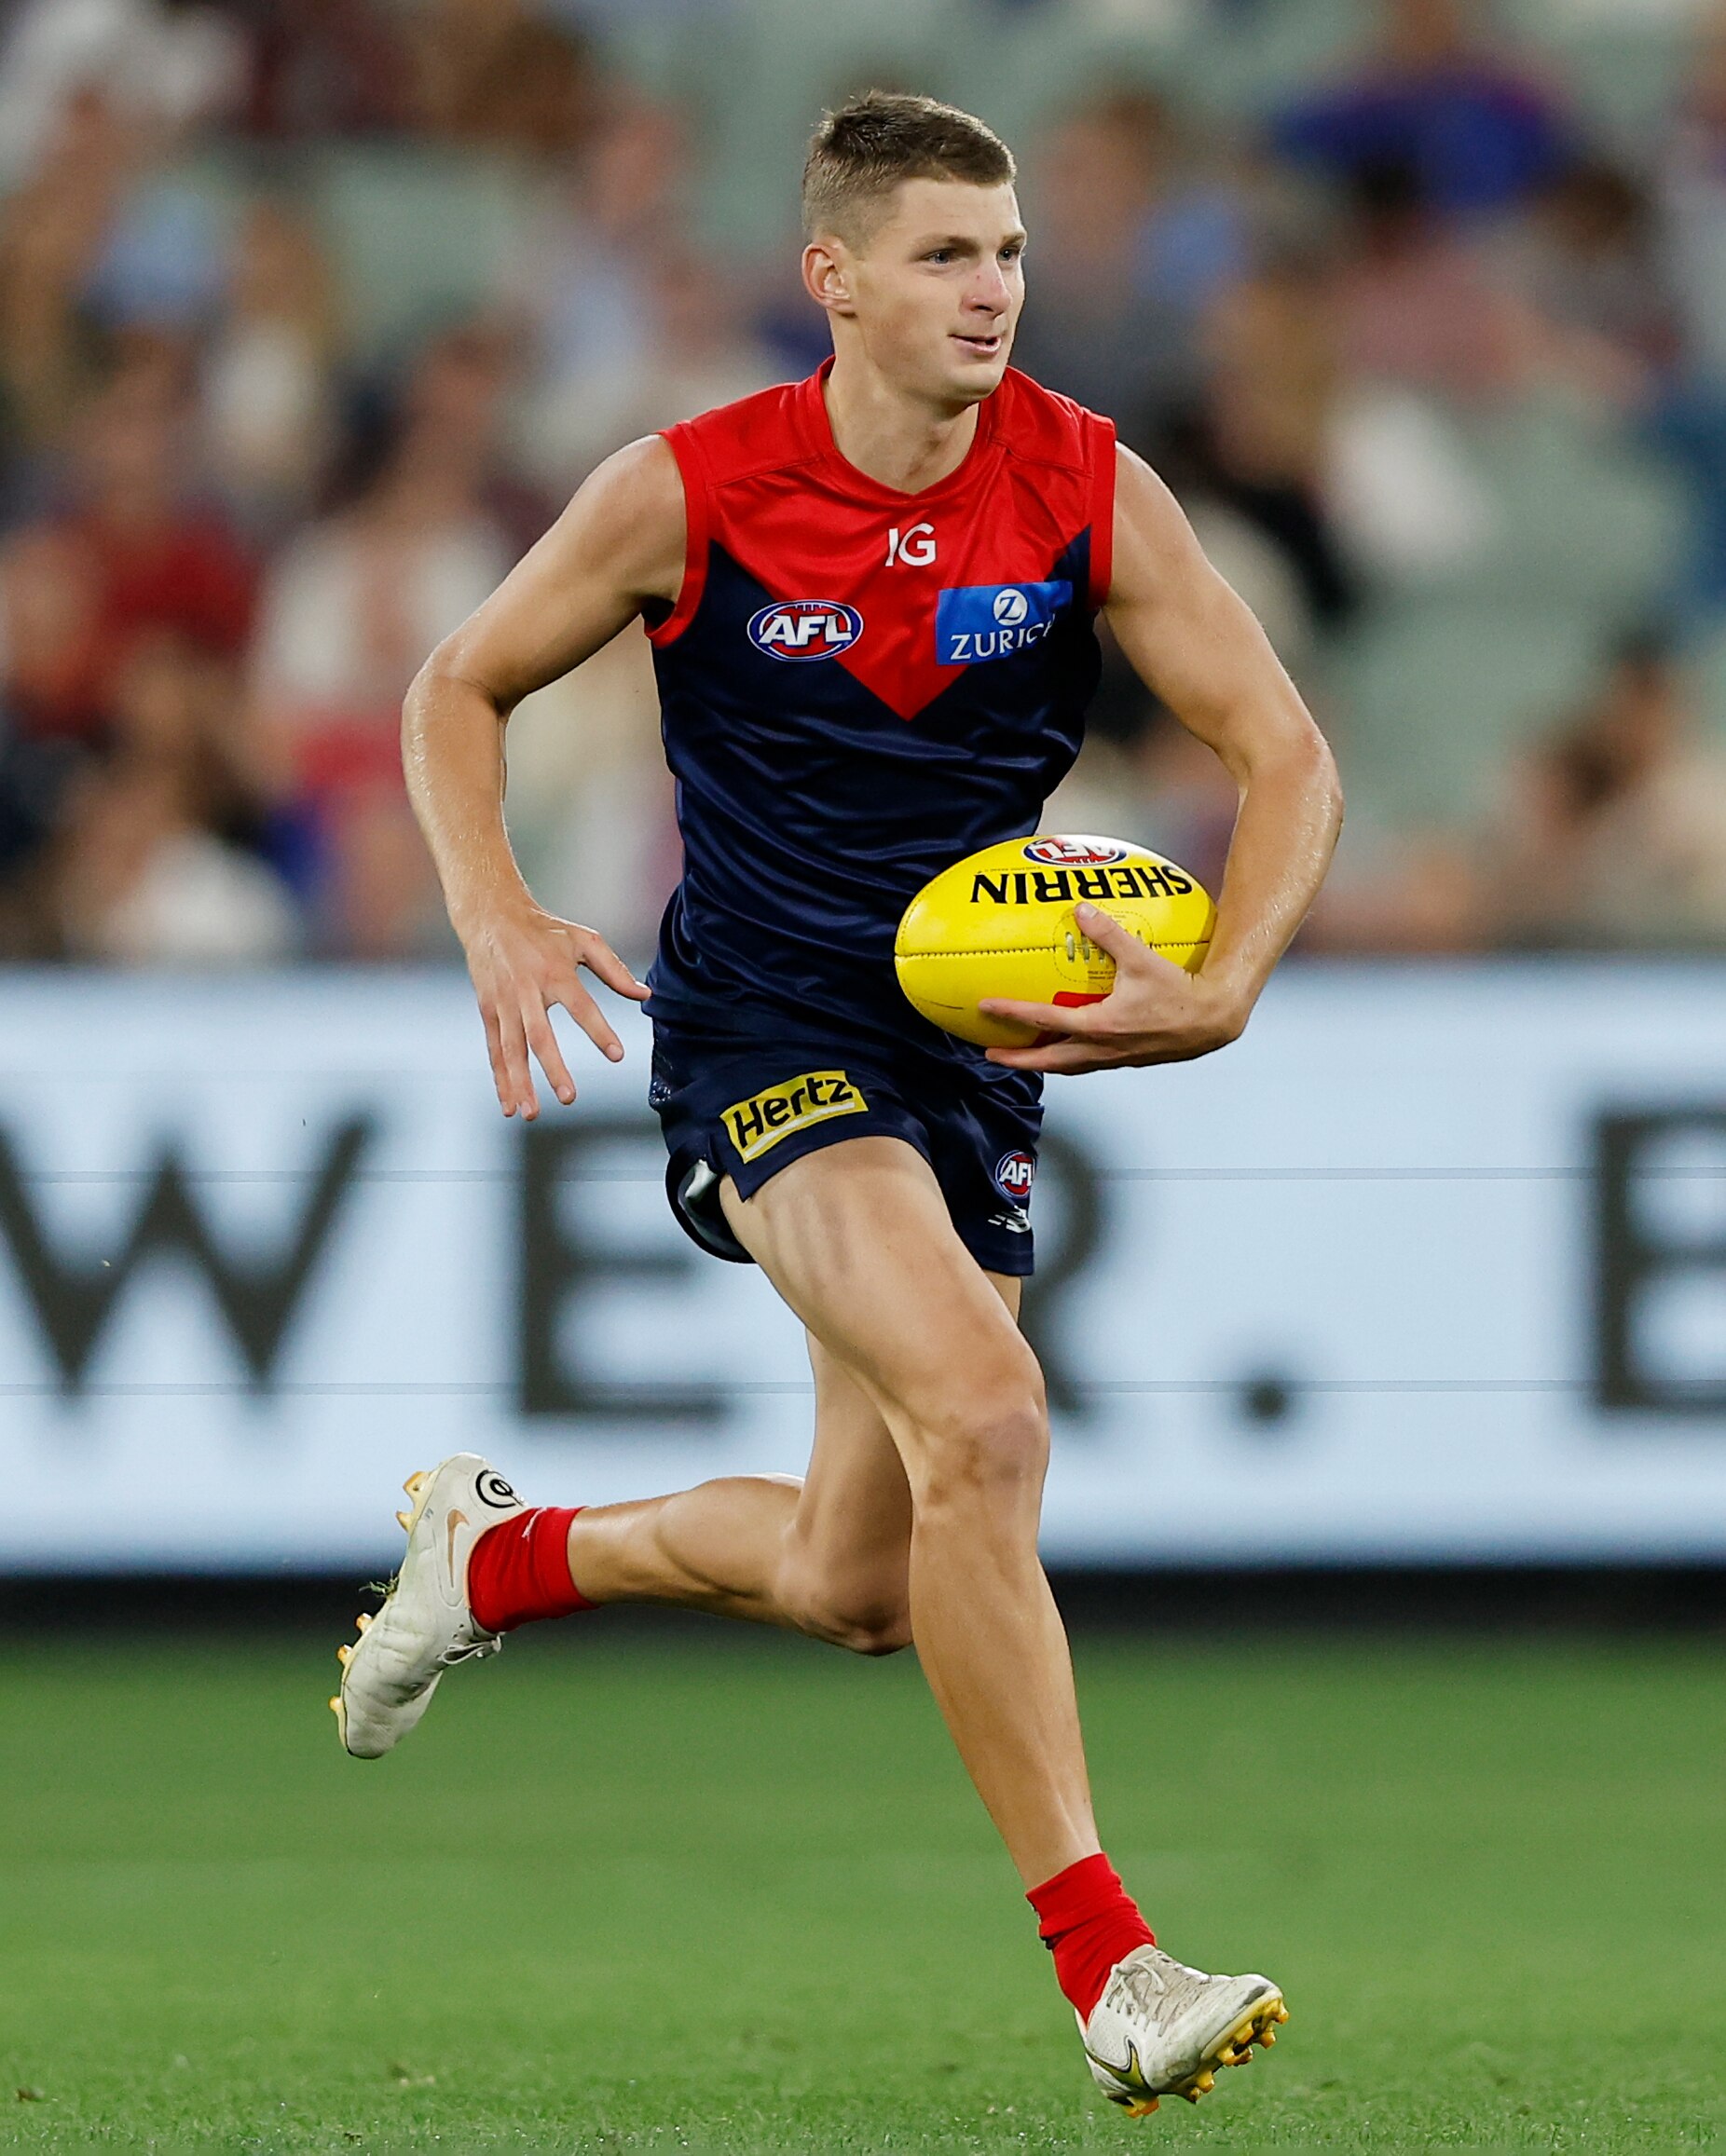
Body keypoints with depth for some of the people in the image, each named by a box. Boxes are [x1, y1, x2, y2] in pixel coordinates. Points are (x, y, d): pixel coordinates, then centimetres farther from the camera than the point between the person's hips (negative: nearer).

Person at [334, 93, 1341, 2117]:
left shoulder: (1088, 489, -5)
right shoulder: (696, 491, -10)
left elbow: (1284, 751, -2)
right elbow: (459, 689, 3)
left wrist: (1217, 991, -18)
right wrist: (496, 920, -14)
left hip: (976, 1041, 5)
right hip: (764, 1025, -5)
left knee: (860, 1585, 10)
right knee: (983, 1413, -29)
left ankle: (502, 1552, 40)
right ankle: (1105, 1965, -26)